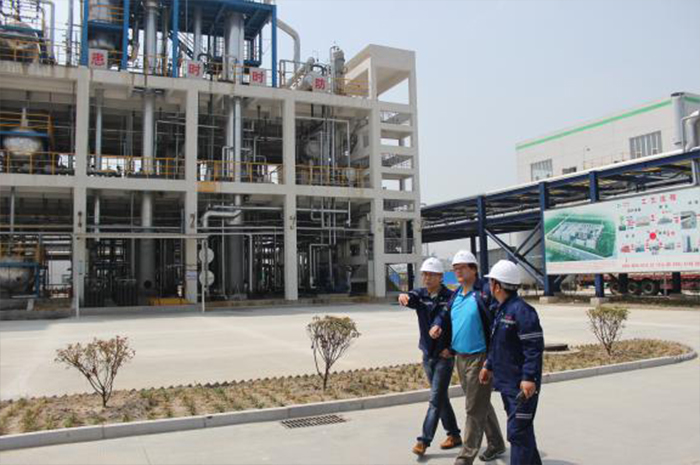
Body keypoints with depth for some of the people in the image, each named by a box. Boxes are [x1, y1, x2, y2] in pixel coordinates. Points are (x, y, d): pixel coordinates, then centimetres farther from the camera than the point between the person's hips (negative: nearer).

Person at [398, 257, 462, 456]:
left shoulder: (450, 297, -12)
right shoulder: (421, 295, 2)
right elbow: (411, 298, -20)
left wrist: (452, 348, -13)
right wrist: (404, 297, -45)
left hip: (444, 356, -6)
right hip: (427, 355, 6)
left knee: (435, 400, -4)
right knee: (441, 397, 16)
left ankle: (424, 440, 2)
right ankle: (454, 435, 30)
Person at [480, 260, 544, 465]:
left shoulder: (521, 310, -19)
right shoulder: (502, 310, 12)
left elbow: (535, 347, -22)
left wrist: (529, 378, -25)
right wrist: (489, 366, 22)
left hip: (521, 385, -10)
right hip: (506, 381, 10)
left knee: (518, 432, -4)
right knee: (523, 429, 21)